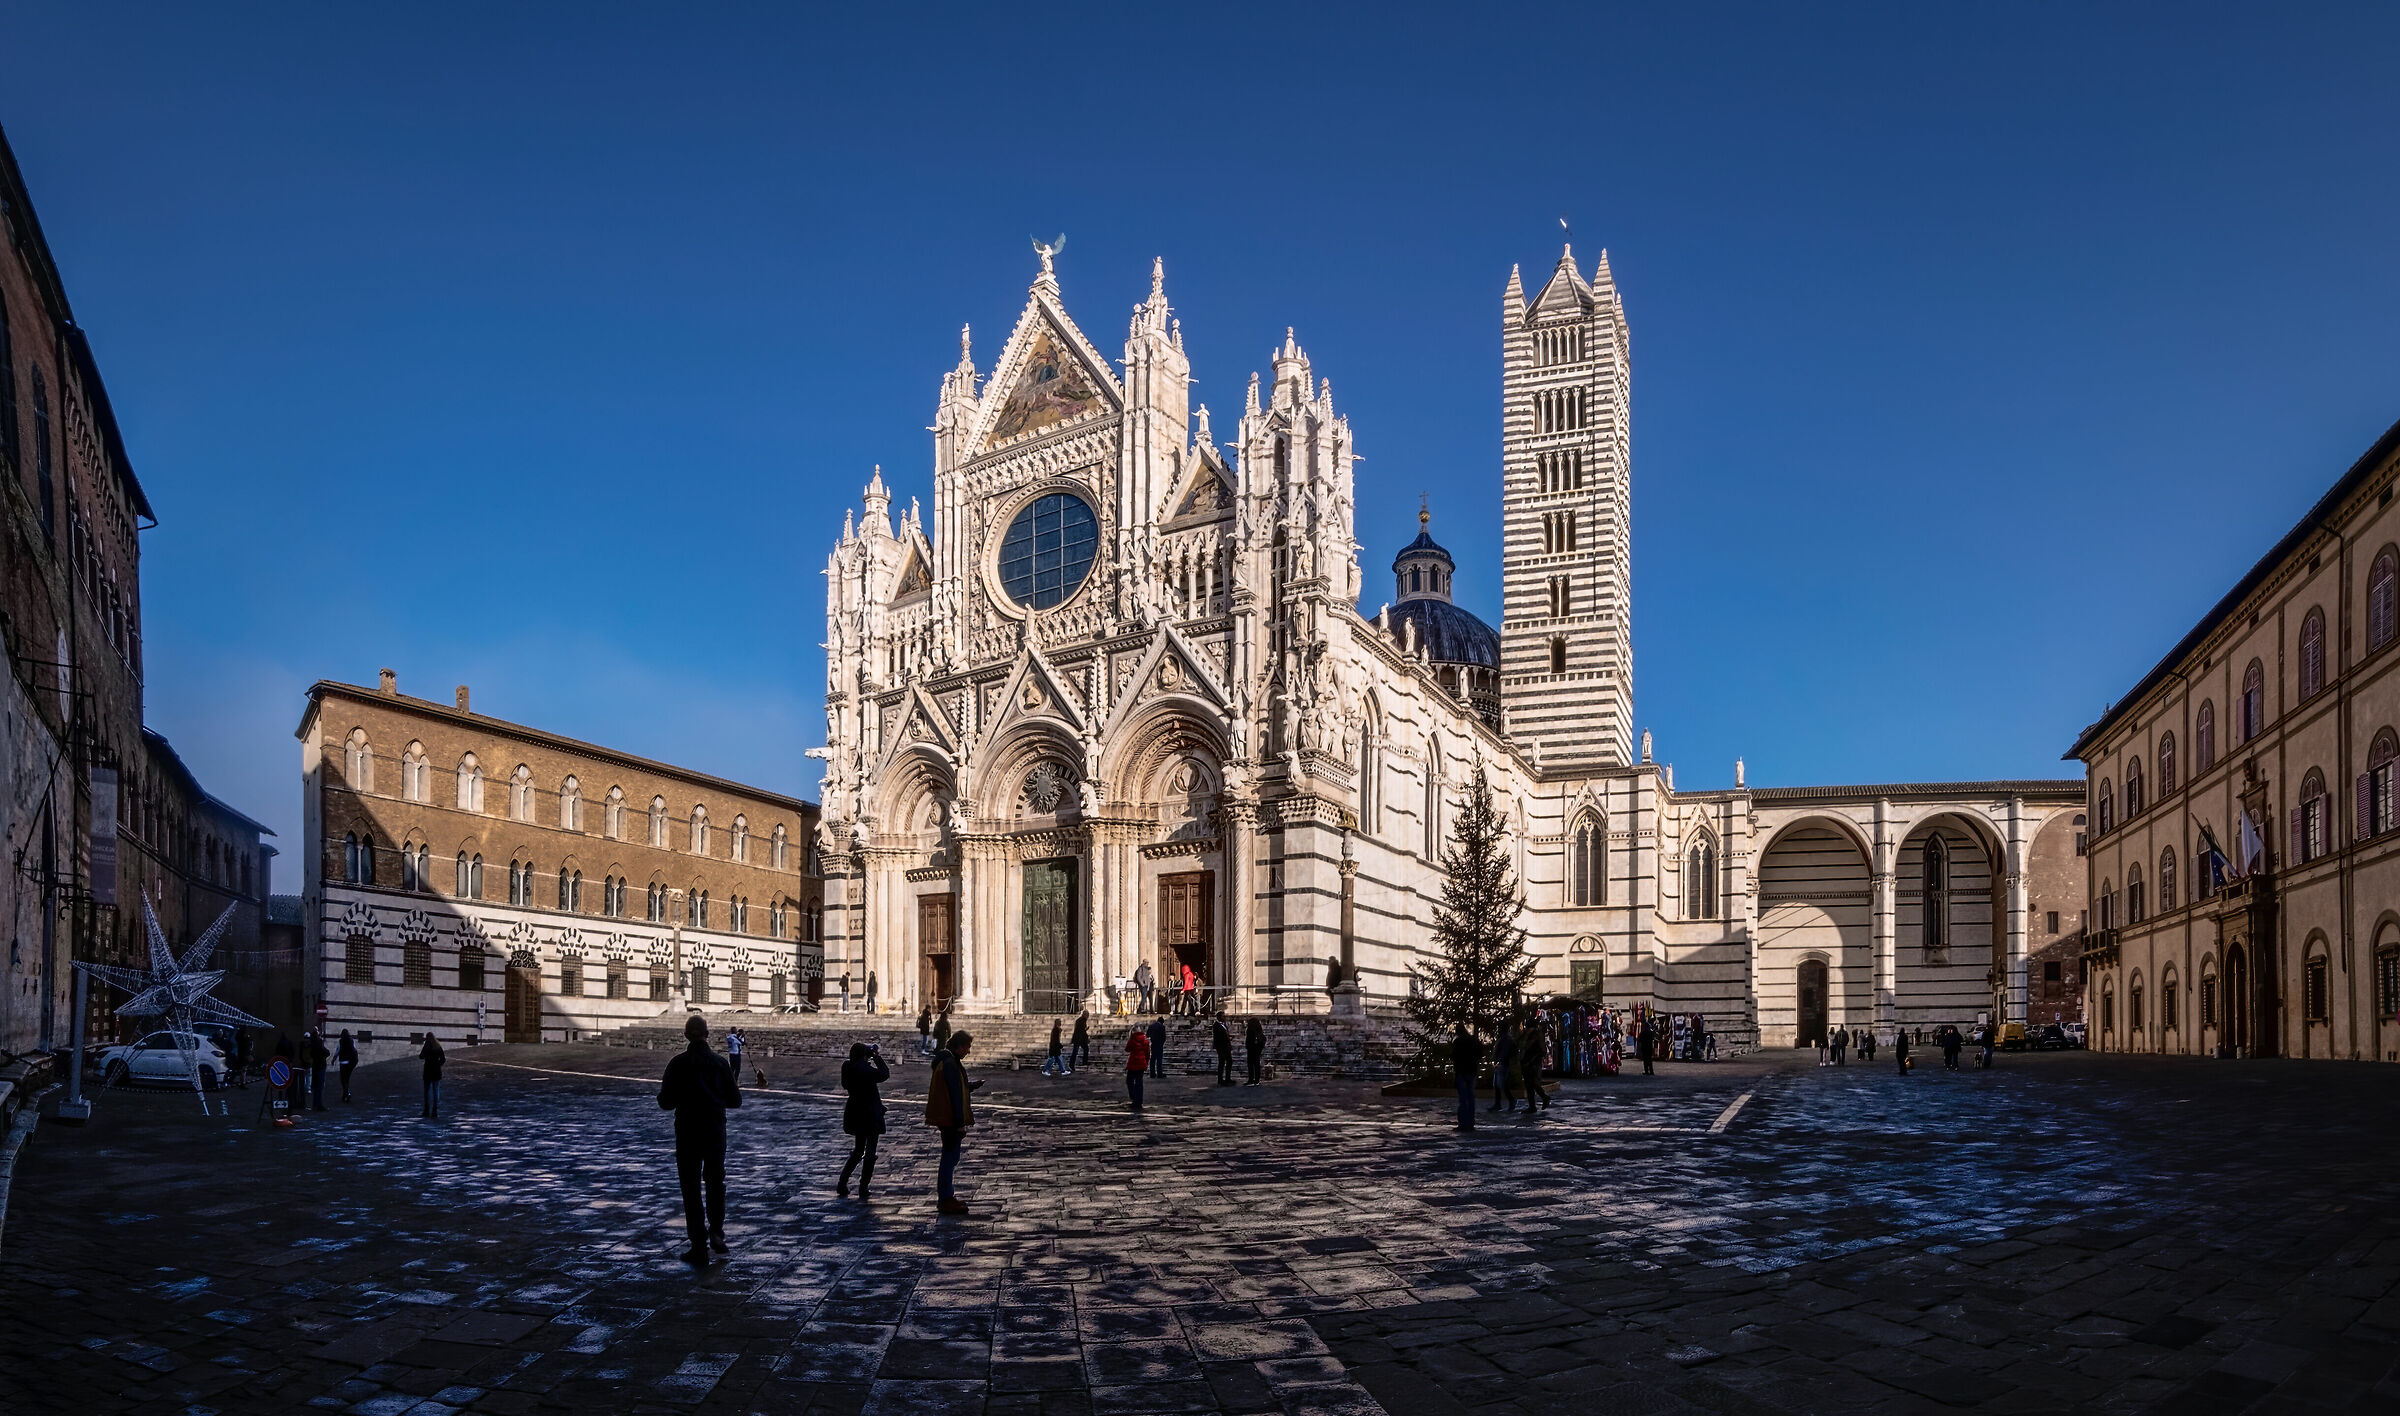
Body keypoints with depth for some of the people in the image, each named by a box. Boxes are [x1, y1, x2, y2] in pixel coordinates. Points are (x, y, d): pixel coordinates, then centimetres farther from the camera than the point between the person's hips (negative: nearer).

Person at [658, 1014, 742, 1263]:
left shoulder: (678, 1063, -9)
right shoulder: (720, 1063, -3)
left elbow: (666, 1102, -9)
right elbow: (734, 1100, 1)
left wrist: (663, 1092, 12)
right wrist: (736, 1087, 21)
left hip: (687, 1133, -2)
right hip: (715, 1132, 2)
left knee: (691, 1188, 6)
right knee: (715, 1181, 21)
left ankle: (699, 1247, 7)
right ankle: (716, 1232, 10)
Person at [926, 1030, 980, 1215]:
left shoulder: (947, 1060, 13)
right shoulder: (950, 1064, -20)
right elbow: (956, 1095, -21)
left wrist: (971, 1086, 12)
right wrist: (960, 1122, -20)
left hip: (945, 1118, 11)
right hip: (950, 1119, -11)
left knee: (950, 1157, 17)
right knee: (950, 1157, -4)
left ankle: (946, 1196, 26)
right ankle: (946, 1200, 1)